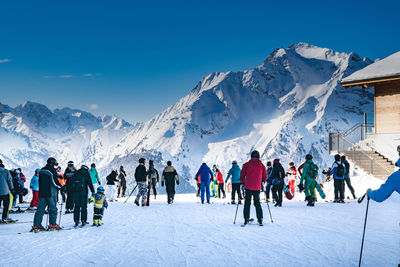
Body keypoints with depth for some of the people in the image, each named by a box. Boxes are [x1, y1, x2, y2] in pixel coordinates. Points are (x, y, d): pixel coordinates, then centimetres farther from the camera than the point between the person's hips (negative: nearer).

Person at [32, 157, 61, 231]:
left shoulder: (41, 171, 13)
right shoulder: (52, 170, -10)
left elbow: (40, 182, 18)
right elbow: (55, 182, -13)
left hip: (41, 192, 7)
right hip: (51, 193, -7)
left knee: (40, 209, 6)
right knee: (53, 209, 4)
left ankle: (36, 225, 3)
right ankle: (52, 224, 5)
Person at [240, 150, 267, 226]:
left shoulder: (247, 164, -2)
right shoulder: (261, 165, 1)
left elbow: (242, 175, 0)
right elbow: (265, 176, 7)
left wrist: (242, 182, 15)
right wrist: (262, 182, 24)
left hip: (248, 187, -1)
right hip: (257, 188, 1)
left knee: (247, 203, 7)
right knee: (257, 203, 12)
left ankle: (246, 219, 1)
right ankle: (260, 219, 6)